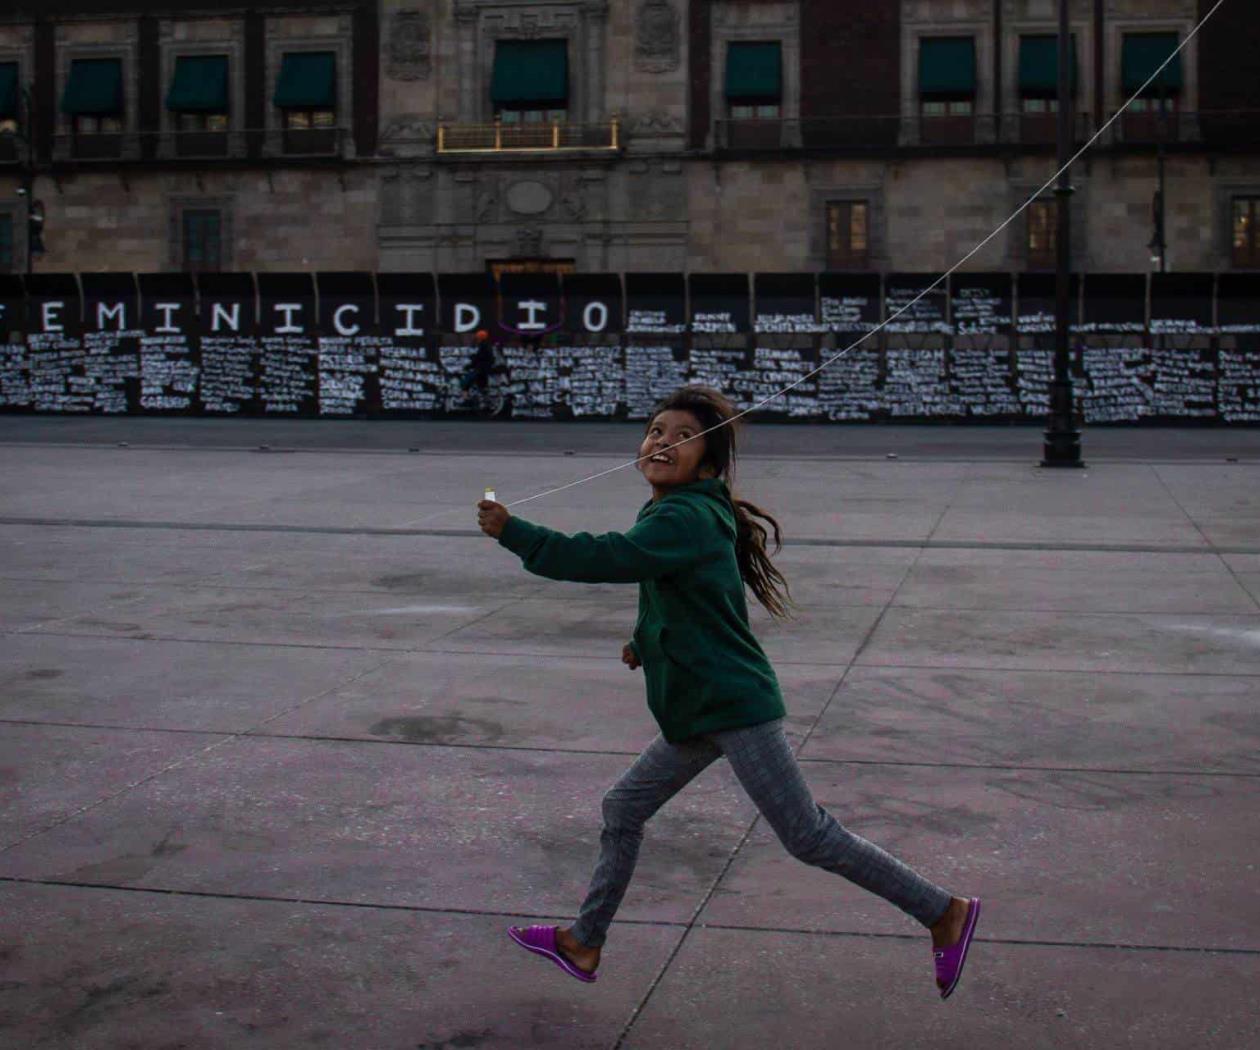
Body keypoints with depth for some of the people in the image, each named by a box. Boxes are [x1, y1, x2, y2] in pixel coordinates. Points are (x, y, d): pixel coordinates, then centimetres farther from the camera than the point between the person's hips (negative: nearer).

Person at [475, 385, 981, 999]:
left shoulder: (685, 519, -20)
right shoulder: (680, 513, 11)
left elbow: (603, 558, -31)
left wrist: (511, 532, -25)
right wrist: (648, 641, 16)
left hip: (735, 708, -10)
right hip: (698, 712, 10)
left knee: (809, 838, -4)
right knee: (622, 811, 15)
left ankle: (944, 913, 6)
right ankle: (584, 944, 29)